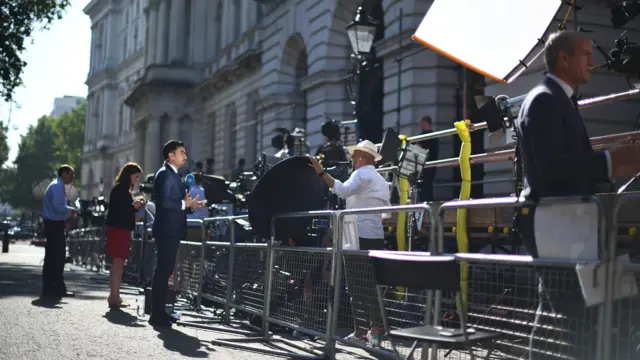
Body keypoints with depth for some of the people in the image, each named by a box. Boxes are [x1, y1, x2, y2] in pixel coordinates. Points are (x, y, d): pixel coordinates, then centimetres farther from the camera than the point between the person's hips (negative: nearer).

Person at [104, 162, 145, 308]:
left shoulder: (124, 190, 18)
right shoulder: (119, 189, -10)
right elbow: (116, 210, -17)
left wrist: (136, 206, 7)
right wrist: (133, 206, -20)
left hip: (122, 229, 10)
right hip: (118, 229, -10)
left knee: (118, 264, 9)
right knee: (118, 263, -10)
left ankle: (115, 296, 12)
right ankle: (114, 297, -10)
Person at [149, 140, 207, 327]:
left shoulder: (172, 174, 19)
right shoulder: (165, 174, -12)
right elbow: (164, 202, -23)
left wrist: (190, 205, 9)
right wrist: (185, 204, -13)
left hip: (172, 231, 11)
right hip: (167, 230, -11)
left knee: (165, 270, 13)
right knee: (162, 271, -8)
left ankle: (160, 311, 20)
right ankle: (156, 315, -6)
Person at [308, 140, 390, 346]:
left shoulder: (361, 174, -5)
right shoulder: (381, 181, 22)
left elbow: (344, 190, -24)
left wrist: (321, 173, -25)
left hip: (358, 236, -8)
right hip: (377, 237, 8)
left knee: (357, 285, -6)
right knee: (372, 285, 7)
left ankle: (360, 330, -7)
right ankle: (375, 329, 5)